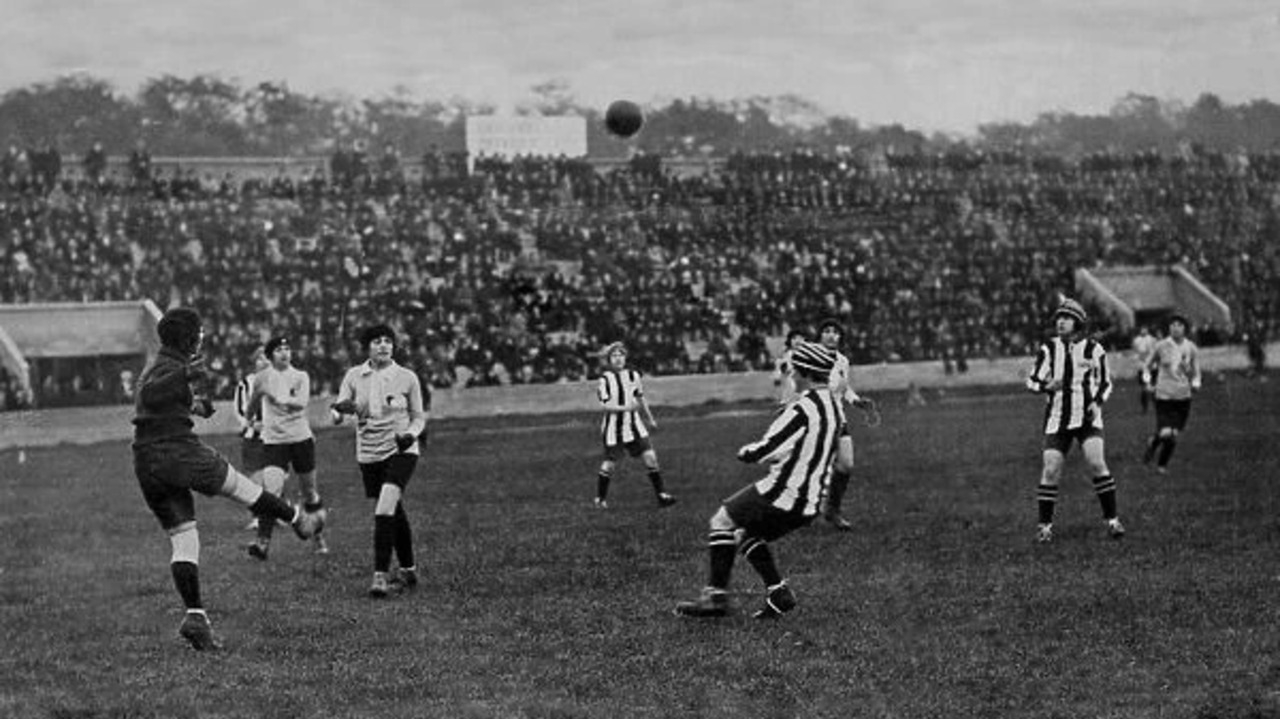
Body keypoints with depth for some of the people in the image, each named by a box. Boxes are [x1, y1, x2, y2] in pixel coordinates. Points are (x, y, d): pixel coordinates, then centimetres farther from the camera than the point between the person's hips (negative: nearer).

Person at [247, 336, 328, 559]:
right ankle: (263, 542, -24)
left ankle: (319, 538, 29)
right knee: (271, 491, -20)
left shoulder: (300, 377, 1)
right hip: (273, 440, -1)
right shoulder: (262, 378, 3)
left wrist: (282, 401, -31)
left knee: (309, 492, 10)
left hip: (301, 439, 1)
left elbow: (302, 402, -21)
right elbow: (251, 409, 20)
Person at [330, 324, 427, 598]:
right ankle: (408, 571, 28)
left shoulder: (407, 378, -2)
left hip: (400, 451, -3)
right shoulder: (354, 376, 2)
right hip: (368, 454, 3)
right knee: (395, 513, 11)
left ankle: (380, 575, -21)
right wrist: (341, 410, -26)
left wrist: (411, 434, -15)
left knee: (385, 511, -20)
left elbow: (418, 417, 6)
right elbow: (336, 415, -2)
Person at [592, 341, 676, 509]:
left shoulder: (633, 375, 5)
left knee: (650, 457, -5)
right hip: (614, 427, -4)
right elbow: (606, 405, -16)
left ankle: (661, 495, 2)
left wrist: (650, 419, 25)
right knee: (609, 464, 2)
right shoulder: (605, 380, -9)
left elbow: (640, 399, 18)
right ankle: (600, 498, 22)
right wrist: (625, 407, -30)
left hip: (634, 425, 4)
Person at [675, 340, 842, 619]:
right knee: (747, 533, 22)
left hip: (784, 495, -9)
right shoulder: (834, 406, 8)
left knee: (722, 521, 3)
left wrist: (746, 452, 3)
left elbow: (762, 450, -19)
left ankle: (716, 595, -1)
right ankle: (778, 593, 13)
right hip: (810, 504, 9)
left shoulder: (802, 410, -20)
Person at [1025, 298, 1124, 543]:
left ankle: (1112, 520, -4)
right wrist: (1048, 386, -18)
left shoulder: (1093, 349, -1)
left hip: (1087, 416, -1)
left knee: (1097, 464, -16)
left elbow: (1105, 382, 10)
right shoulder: (1048, 349, 0)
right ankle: (1045, 525, 8)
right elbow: (1032, 381, 4)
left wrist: (1097, 402, -8)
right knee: (1051, 470, -6)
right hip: (1057, 419, 1)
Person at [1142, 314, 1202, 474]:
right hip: (1163, 395, -2)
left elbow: (1196, 373, 6)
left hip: (1183, 397, 2)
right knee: (1165, 433, -13)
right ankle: (1153, 443, 23)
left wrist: (1195, 384, -14)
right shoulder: (1161, 346, -5)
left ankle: (1162, 464, 26)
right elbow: (1149, 365, 11)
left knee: (1174, 435, 3)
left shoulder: (1191, 349, -1)